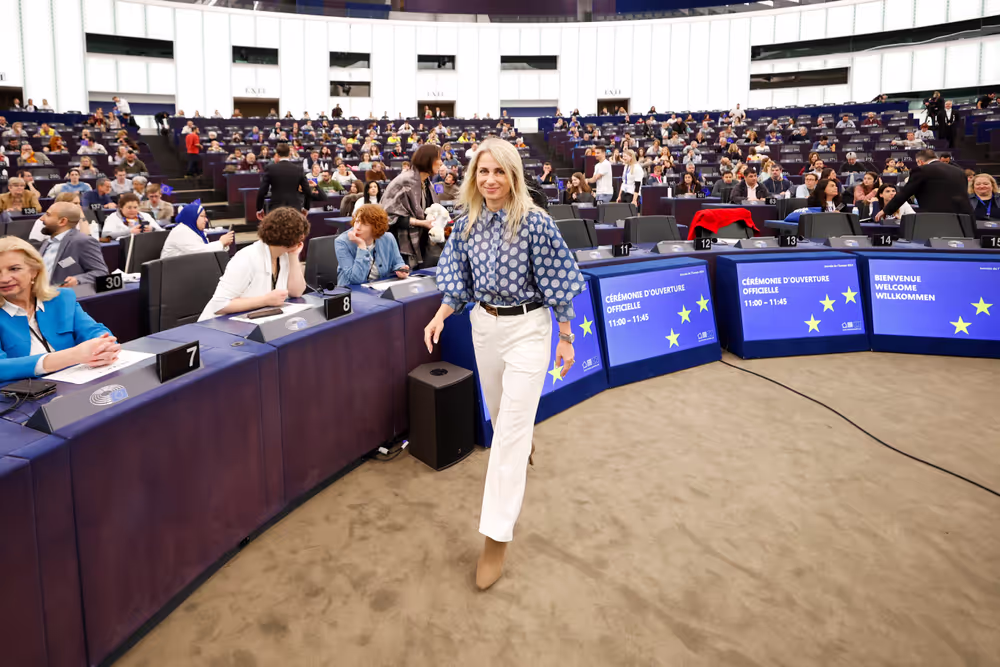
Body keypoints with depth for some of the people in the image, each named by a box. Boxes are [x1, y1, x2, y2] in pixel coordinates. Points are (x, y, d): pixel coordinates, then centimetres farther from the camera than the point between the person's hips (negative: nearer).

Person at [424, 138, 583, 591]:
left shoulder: (535, 223, -17)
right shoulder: (467, 224, -1)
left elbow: (556, 285, -12)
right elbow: (460, 281, 7)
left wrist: (565, 339, -9)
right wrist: (441, 315, -10)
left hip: (527, 327, -5)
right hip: (484, 324, 6)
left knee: (511, 427, -8)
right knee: (500, 413, 22)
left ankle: (497, 536, -3)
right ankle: (521, 458, 57)